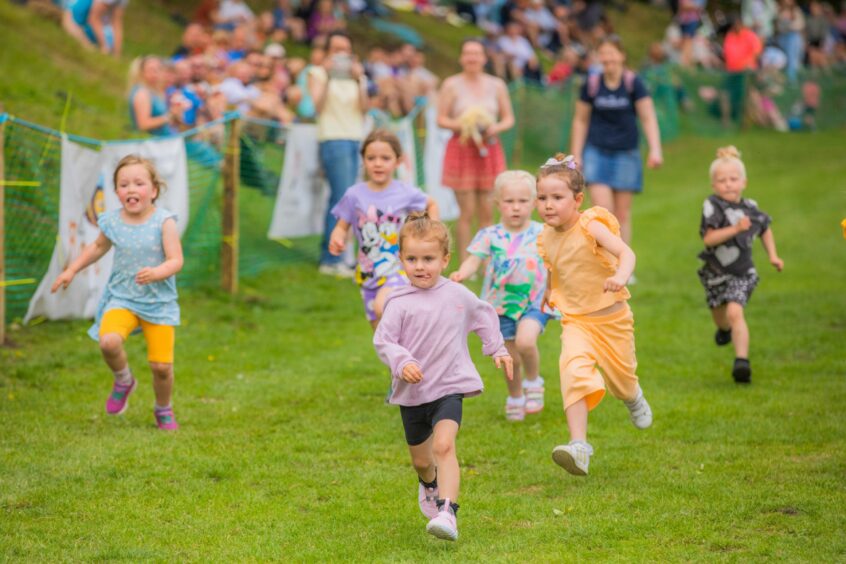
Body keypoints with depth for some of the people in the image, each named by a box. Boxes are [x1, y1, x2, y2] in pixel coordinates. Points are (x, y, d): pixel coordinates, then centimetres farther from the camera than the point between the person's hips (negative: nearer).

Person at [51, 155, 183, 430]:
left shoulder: (163, 222, -12)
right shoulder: (112, 221, -2)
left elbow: (176, 260, -16)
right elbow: (98, 247, 19)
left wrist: (156, 273, -36)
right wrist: (71, 270, 18)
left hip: (158, 302, -2)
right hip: (122, 297, 2)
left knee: (161, 366, -2)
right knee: (108, 341, -27)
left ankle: (163, 410, 29)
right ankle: (123, 382, 5)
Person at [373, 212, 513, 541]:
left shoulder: (457, 295, 0)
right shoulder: (398, 303, -9)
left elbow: (484, 315, 19)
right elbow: (383, 340, -11)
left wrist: (497, 349, 21)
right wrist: (402, 363, -28)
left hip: (450, 386, -1)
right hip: (411, 392, 1)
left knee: (443, 445, -24)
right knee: (420, 459, 18)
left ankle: (447, 512, -32)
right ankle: (429, 485, 54)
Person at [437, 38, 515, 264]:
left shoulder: (496, 85, 10)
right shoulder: (452, 85, 2)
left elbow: (509, 118, 11)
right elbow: (441, 119, -1)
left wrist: (495, 128, -9)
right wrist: (462, 125, -18)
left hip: (490, 149, 3)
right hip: (462, 150, -3)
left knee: (487, 212, 1)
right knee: (467, 211, -6)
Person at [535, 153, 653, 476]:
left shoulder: (591, 227, -18)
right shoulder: (547, 238, 0)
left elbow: (625, 253, -32)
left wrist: (620, 277, -49)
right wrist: (548, 292, 11)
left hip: (611, 316, -3)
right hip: (575, 320, 3)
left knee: (620, 377, 14)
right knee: (574, 372, -22)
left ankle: (634, 399, 55)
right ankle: (578, 446, -30)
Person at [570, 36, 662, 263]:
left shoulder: (633, 83, -5)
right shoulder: (591, 84, -1)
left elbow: (648, 118, -5)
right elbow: (580, 120, 8)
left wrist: (655, 150, -17)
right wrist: (576, 155, 5)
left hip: (626, 154, 0)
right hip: (597, 153, 0)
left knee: (623, 214, 6)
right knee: (602, 210, -14)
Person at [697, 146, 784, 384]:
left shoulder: (750, 209, -8)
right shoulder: (712, 206, -19)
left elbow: (765, 229, 14)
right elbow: (708, 238, -30)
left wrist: (773, 255, 8)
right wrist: (735, 229, -38)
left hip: (741, 273, -1)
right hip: (715, 272, 1)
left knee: (735, 312, -21)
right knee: (719, 312, 24)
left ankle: (742, 361, -24)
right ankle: (724, 329, 60)